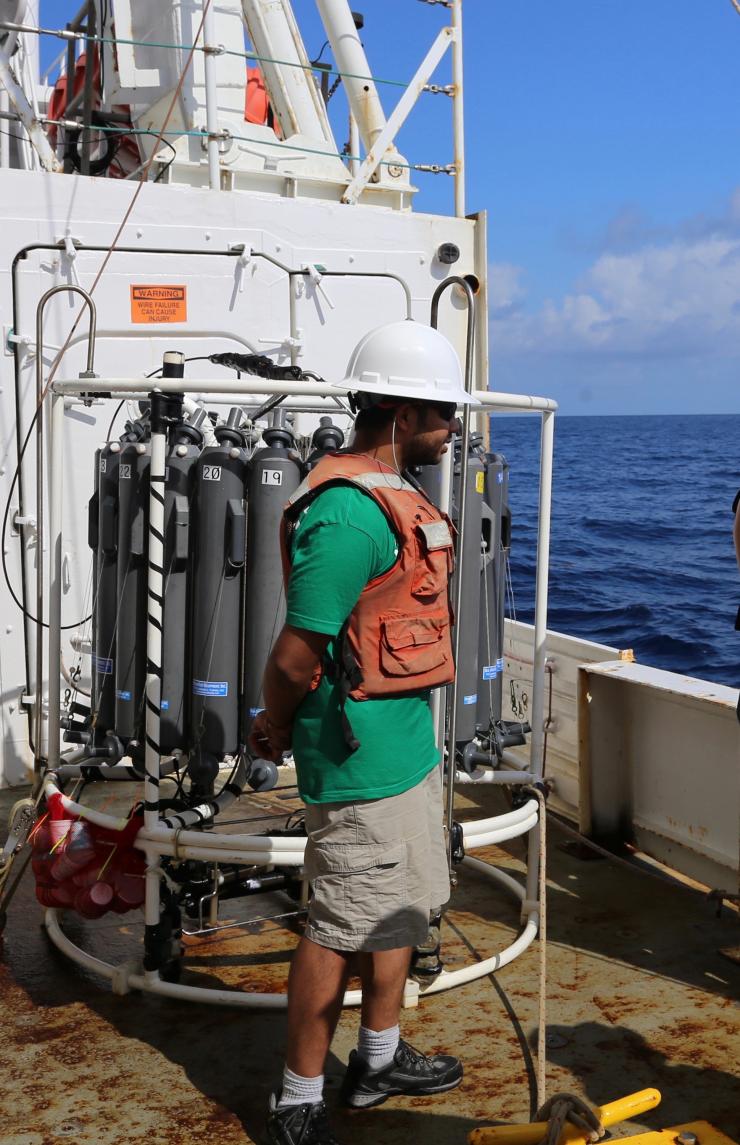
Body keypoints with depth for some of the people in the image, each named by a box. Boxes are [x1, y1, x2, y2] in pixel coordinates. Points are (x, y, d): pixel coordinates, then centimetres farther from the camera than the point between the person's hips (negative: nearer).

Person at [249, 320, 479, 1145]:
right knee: (341, 929, 2)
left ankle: (379, 1062, 40)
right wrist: (277, 728, -3)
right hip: (364, 759, -10)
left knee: (399, 908, 21)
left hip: (407, 743, 10)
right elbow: (294, 653, -21)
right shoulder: (350, 513, -23)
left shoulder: (388, 496, 11)